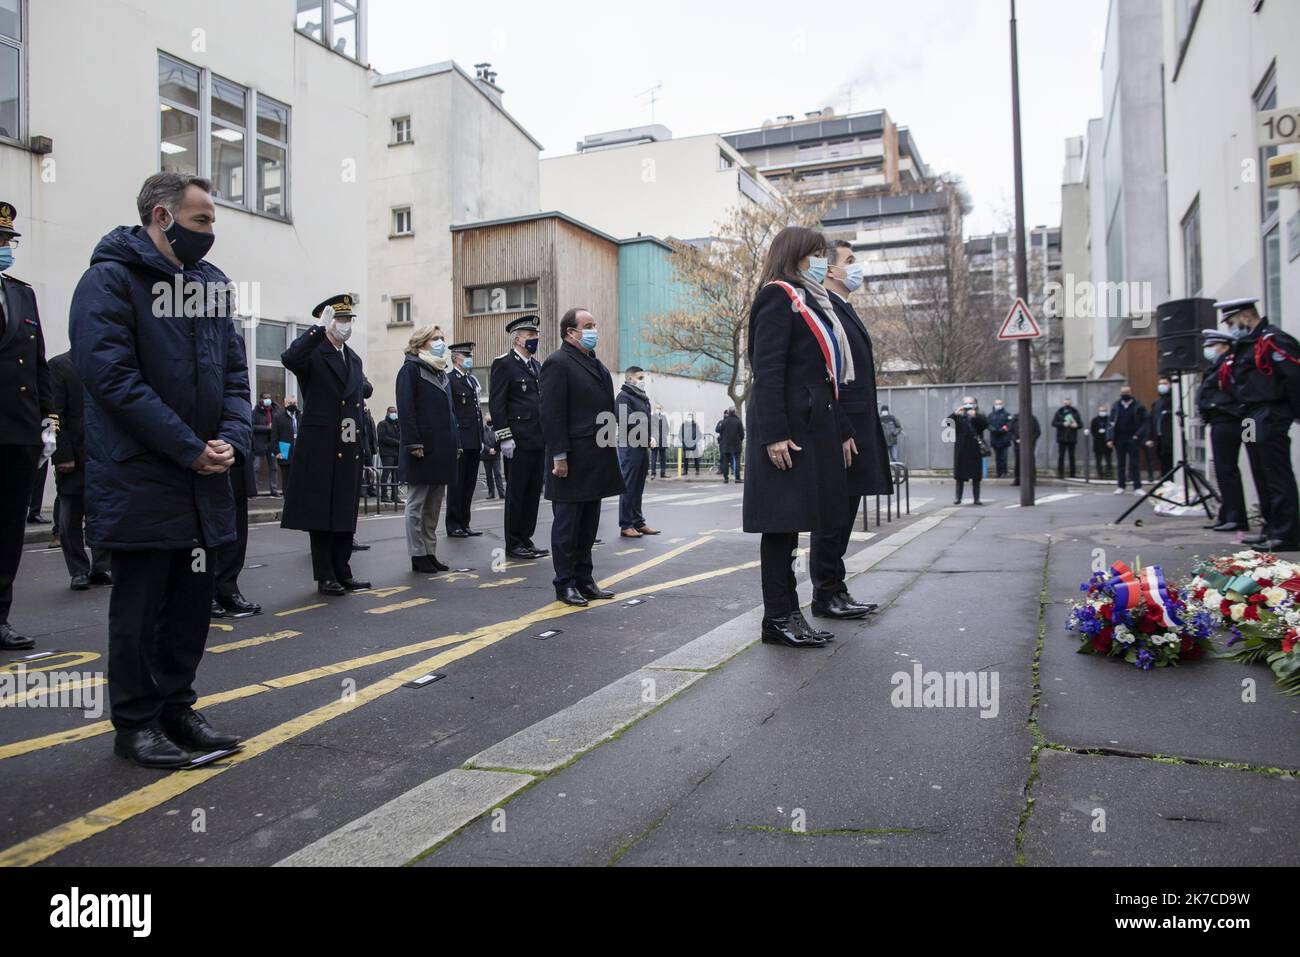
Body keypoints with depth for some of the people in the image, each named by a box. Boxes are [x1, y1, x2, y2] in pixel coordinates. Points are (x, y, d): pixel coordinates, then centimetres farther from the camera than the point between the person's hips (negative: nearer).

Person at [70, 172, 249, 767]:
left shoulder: (211, 283, 13)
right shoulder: (111, 280, -9)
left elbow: (234, 371, 12)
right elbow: (111, 376, -18)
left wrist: (232, 438, -5)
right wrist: (189, 448, -19)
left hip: (204, 480, 7)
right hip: (140, 482, -7)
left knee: (192, 600, 12)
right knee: (140, 606, 4)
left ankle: (176, 709, 26)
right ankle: (135, 724, 17)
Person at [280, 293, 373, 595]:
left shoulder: (354, 359, 17)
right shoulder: (313, 353, -6)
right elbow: (288, 358, -28)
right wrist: (318, 328, -27)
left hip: (349, 448, 7)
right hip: (320, 448, -7)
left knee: (345, 513, 11)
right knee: (321, 513, 1)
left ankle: (342, 573, 20)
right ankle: (325, 577, 8)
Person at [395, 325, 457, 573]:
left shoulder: (443, 371, 19)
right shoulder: (411, 369, -5)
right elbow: (405, 408, -13)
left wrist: (456, 442, 12)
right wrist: (414, 443, -20)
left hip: (443, 448, 8)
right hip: (423, 449, -8)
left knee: (434, 506, 11)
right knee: (417, 504, 0)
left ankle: (430, 553, 18)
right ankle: (418, 556, 5)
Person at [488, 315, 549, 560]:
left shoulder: (536, 365, 18)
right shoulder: (503, 364, -6)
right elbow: (496, 405, -11)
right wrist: (505, 438, -17)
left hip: (539, 441, 8)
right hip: (519, 442, -7)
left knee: (534, 493, 11)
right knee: (516, 493, 0)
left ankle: (525, 539, 20)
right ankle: (513, 544, 9)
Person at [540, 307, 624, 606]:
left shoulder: (596, 364, 18)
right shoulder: (558, 363, -9)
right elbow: (552, 414, -15)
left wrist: (611, 445, 14)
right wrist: (559, 456, -19)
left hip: (596, 460, 9)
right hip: (572, 460, -8)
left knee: (588, 525, 14)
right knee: (567, 524, 1)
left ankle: (584, 580, 23)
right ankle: (565, 584, 10)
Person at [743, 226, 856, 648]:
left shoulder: (812, 303, 23)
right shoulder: (778, 297, -5)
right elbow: (767, 370, -15)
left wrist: (843, 430, 19)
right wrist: (774, 434, -23)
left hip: (815, 427, 9)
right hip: (787, 428, -9)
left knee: (791, 522, 10)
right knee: (782, 521, -5)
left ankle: (788, 614, 15)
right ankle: (777, 618, 1)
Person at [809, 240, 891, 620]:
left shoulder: (846, 310, 21)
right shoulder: (824, 307, -10)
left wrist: (863, 432, 19)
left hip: (856, 430, 10)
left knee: (842, 514, 13)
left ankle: (836, 591, 20)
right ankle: (826, 596, 4)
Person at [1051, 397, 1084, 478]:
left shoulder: (1075, 412, 9)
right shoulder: (1059, 412, 5)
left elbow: (1081, 424, 10)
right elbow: (1053, 423, -3)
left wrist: (1076, 425, -12)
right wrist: (1063, 424, -16)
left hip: (1072, 438, 2)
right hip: (1062, 438, -1)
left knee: (1072, 456, 4)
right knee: (1061, 456, -3)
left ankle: (1072, 474, 7)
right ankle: (1060, 473, -1)